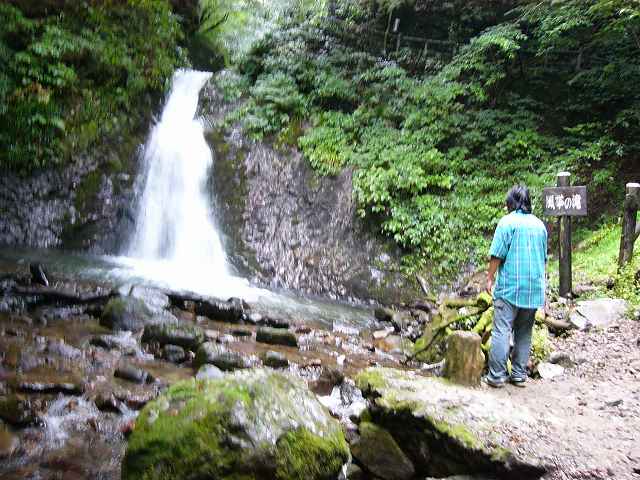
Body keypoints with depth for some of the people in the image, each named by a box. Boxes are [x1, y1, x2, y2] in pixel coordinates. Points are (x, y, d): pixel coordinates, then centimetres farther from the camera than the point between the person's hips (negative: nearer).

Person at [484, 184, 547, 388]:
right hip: (534, 288, 6)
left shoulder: (507, 222, -7)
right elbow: (543, 257, 19)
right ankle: (519, 374, 16)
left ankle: (497, 375, -4)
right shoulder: (539, 224, 11)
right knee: (524, 332, 12)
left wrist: (490, 278, 0)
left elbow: (497, 254, -10)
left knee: (501, 331, -4)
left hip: (509, 287, -6)